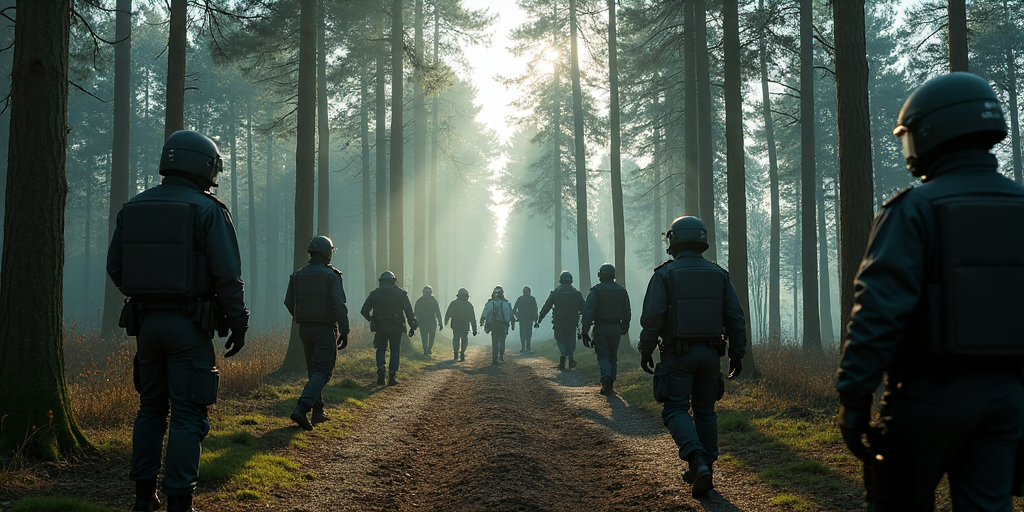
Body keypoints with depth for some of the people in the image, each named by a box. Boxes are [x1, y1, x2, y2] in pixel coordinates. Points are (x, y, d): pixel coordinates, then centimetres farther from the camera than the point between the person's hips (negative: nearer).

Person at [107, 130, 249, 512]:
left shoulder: (133, 208, 7)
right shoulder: (208, 210, -9)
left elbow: (115, 268, 10)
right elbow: (227, 275, -14)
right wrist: (238, 323, -4)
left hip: (145, 321, 5)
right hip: (189, 324, -5)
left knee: (151, 407, 16)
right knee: (187, 414, -1)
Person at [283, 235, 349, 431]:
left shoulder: (297, 275, 5)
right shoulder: (331, 276, -10)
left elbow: (288, 303, 10)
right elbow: (339, 306, -15)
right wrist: (344, 332, -9)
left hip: (304, 328, 5)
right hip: (325, 329, -5)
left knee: (313, 370, 16)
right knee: (322, 371, -5)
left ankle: (318, 412, 19)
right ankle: (301, 409, -21)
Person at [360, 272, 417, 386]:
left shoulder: (375, 293, 5)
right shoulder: (401, 293, 3)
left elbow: (364, 311, 4)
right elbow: (409, 311, -2)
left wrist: (371, 320, 19)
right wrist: (412, 327, 1)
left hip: (380, 328, 1)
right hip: (396, 328, -1)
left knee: (380, 350, 14)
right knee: (395, 351, 8)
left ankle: (380, 373, -4)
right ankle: (392, 377, 3)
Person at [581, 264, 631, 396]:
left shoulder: (596, 290, -5)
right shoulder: (622, 291, 8)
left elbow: (588, 312, -13)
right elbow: (627, 313, 12)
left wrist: (585, 332, -13)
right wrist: (624, 329, 21)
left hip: (601, 328, -3)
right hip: (616, 328, 3)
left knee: (603, 355, 0)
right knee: (613, 356, 14)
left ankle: (606, 377, -25)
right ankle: (610, 384, 14)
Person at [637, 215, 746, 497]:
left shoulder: (665, 274, -6)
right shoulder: (719, 275, 6)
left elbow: (651, 318, -12)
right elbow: (735, 318, 5)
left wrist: (645, 351, -1)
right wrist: (737, 354, 11)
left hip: (677, 354, -4)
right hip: (710, 354, 4)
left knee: (676, 410, -1)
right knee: (705, 410, 14)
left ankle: (698, 462, -21)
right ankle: (703, 469, 18)